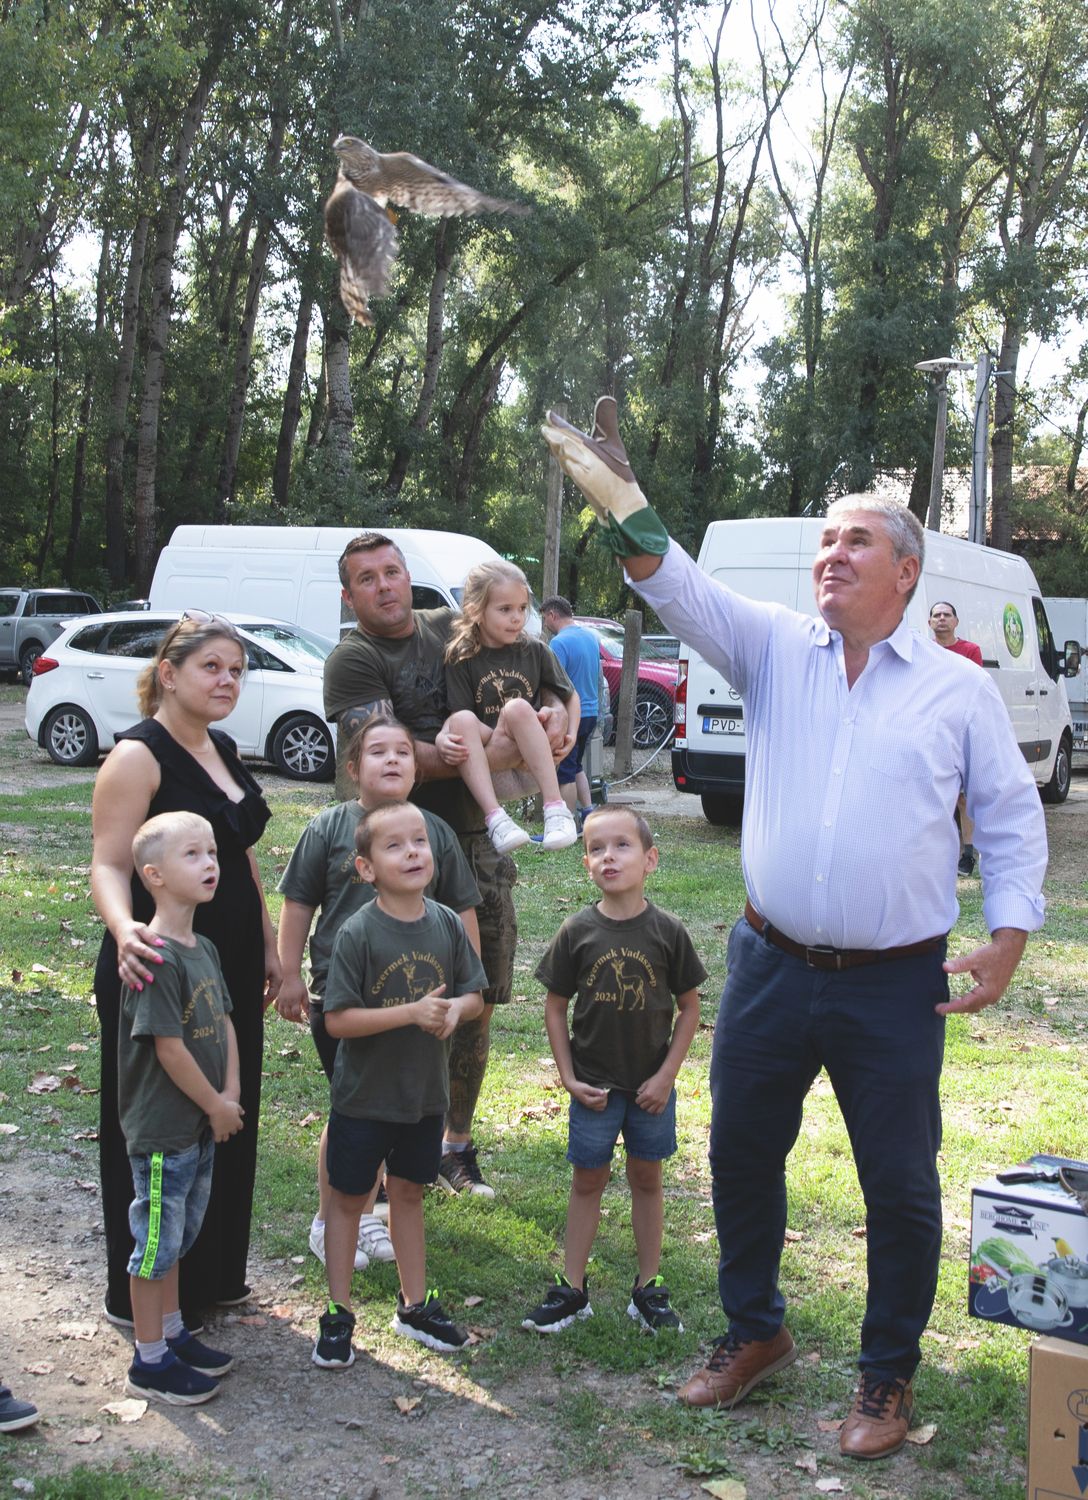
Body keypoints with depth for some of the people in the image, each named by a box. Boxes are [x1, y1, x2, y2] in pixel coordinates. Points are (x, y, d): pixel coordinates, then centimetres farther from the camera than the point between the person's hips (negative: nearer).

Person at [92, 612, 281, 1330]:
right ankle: (141, 1299, 19)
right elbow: (109, 866, -22)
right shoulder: (138, 755, -15)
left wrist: (268, 946, 19)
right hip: (160, 975, -8)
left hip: (231, 972, 9)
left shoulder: (221, 749, 11)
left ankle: (214, 1275, 33)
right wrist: (124, 930, -41)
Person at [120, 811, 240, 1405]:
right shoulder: (156, 959, -23)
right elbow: (168, 1048, -23)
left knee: (178, 1237, 21)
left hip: (201, 1126, 9)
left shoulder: (203, 949, 6)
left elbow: (225, 1024, 11)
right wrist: (217, 1106, -13)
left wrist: (231, 1095, 0)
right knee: (156, 1241, 4)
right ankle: (149, 1362, 16)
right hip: (161, 1130, -9)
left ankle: (172, 1333, 35)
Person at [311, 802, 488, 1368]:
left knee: (408, 1193, 20)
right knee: (349, 1199, 10)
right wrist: (412, 1012, -28)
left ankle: (415, 1306, 34)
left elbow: (475, 996, 4)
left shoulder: (447, 925, -5)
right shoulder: (358, 934, -19)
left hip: (425, 1093, 4)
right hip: (363, 1095, -4)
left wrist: (455, 1008, -19)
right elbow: (338, 1020, -20)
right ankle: (338, 1315, 24)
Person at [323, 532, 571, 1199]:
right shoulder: (353, 659, -6)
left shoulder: (454, 629, 11)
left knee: (478, 1000, 11)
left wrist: (556, 711, -6)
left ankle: (458, 1146, 27)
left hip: (472, 838, 5)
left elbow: (538, 679, 18)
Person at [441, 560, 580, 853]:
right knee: (464, 720, -28)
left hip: (534, 766, 0)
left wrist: (570, 737, -2)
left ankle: (556, 808, -33)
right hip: (486, 767, 0)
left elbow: (570, 695, 15)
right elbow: (456, 715, -5)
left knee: (518, 709, -28)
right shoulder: (462, 660, 1)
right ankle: (495, 817, -37)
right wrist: (443, 738, -27)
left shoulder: (535, 652, 5)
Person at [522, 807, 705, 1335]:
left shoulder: (667, 931, -8)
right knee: (587, 1179, 10)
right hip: (594, 1086, 0)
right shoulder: (577, 931, -7)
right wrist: (569, 1078, -5)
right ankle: (572, 1288, 21)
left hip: (651, 1085, 0)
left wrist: (666, 1075, -7)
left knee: (646, 1178, 12)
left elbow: (689, 1008, -1)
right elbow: (556, 1006, 0)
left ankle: (648, 1288, 25)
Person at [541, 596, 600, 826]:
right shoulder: (591, 637, 10)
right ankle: (588, 812, 17)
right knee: (576, 767, 21)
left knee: (565, 773, -1)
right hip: (590, 712, 8)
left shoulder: (560, 643, -18)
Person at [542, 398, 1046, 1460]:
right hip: (771, 966, 2)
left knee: (899, 1188, 7)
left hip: (896, 988, -2)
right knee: (741, 1157, 15)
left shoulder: (959, 689, 0)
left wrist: (1008, 938, -6)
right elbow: (684, 593, -13)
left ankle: (888, 1379, 28)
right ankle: (754, 1332, 37)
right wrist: (622, 500, -29)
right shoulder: (776, 648, 3)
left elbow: (1011, 819, 5)